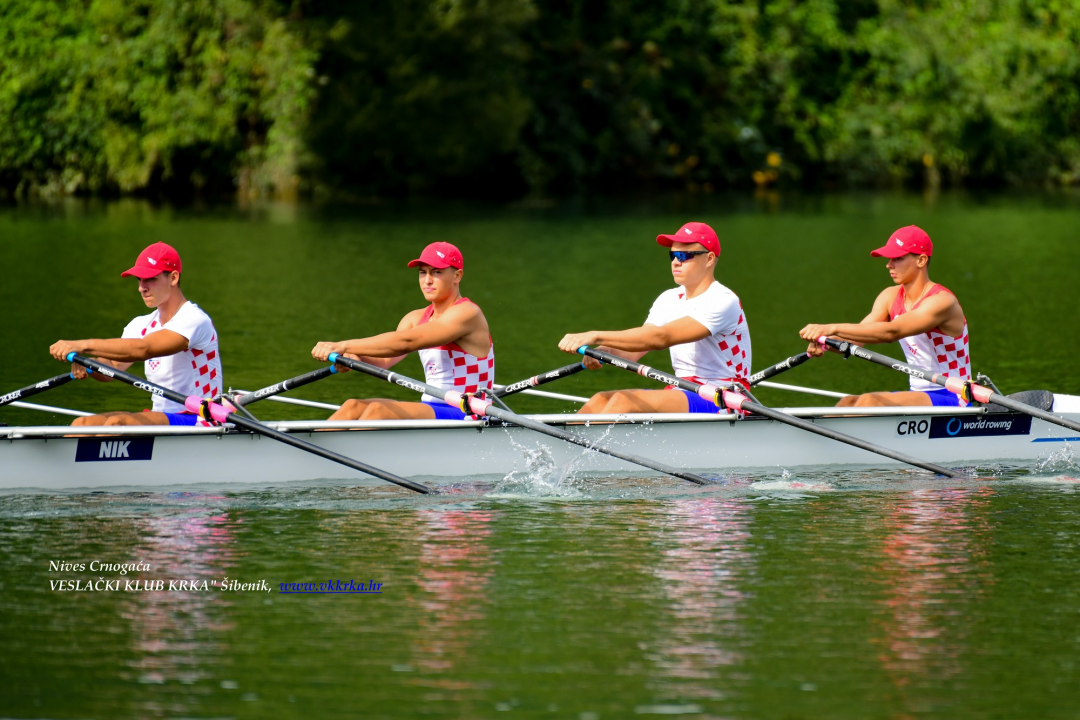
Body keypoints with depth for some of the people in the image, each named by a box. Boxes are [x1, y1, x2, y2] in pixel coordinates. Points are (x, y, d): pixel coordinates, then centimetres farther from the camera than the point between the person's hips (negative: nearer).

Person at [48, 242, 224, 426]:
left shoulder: (195, 320, -13)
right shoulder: (143, 325, 14)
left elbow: (143, 349, -28)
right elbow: (112, 366, -1)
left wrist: (84, 346, -34)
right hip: (162, 421, 8)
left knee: (117, 423, -30)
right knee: (83, 424, -12)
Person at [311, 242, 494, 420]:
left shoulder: (467, 313, -12)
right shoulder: (417, 318, 14)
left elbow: (405, 342, -24)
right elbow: (383, 361, -2)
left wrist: (344, 346, -29)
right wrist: (354, 355, -26)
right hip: (431, 411, 8)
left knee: (378, 411, -26)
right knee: (353, 407, -10)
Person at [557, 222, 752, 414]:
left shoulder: (723, 302, -14)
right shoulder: (670, 300, 13)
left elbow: (661, 338, -25)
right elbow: (632, 351, 3)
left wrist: (597, 337, -30)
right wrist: (603, 351, -21)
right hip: (685, 396, 8)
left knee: (625, 401, -26)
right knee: (601, 401, -12)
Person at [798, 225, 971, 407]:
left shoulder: (942, 302, -17)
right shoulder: (891, 297, 7)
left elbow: (891, 332, -31)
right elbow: (858, 336, -6)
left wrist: (833, 329, -38)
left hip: (952, 399, -7)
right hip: (919, 396, 7)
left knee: (870, 402, -27)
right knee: (849, 403, -14)